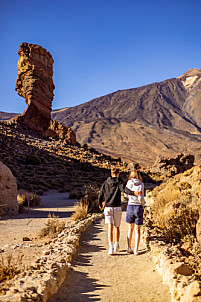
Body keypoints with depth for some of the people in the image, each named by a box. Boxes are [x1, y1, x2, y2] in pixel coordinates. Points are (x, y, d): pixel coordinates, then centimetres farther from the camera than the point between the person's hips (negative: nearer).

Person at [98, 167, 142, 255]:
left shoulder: (105, 183, 7)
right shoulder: (119, 183, -2)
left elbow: (100, 196, 8)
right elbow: (124, 189, -25)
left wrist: (100, 205, 28)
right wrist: (134, 193, -40)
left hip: (107, 208, 1)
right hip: (117, 208, -1)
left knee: (110, 227, -5)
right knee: (117, 227, 16)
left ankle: (111, 247, -21)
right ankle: (116, 245, 28)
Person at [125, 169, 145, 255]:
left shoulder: (128, 183, -1)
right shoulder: (141, 184, -9)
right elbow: (140, 197, -16)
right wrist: (143, 203, 4)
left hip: (130, 206, 2)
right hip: (138, 207, -2)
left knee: (130, 228, 18)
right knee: (137, 229, 8)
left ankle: (129, 247, 17)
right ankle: (136, 249, 7)